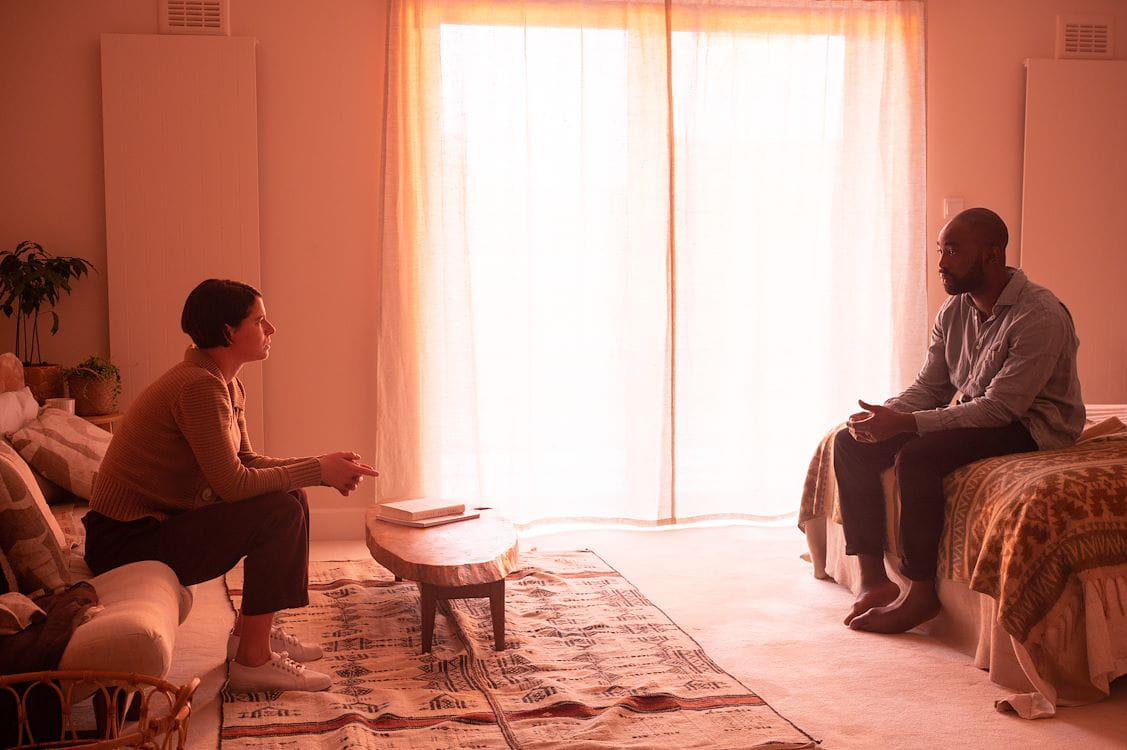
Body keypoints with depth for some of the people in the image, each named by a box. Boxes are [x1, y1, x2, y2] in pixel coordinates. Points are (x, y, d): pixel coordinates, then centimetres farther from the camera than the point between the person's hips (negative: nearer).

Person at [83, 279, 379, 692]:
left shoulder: (228, 385, 9)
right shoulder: (199, 386, -23)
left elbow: (247, 462, 11)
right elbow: (234, 483, -26)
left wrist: (320, 467, -2)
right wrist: (316, 470, -17)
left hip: (162, 520, 10)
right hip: (127, 541, -10)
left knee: (291, 498, 11)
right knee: (280, 513, -20)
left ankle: (249, 630, 18)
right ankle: (253, 659, -11)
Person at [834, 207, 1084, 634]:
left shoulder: (1041, 317, -21)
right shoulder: (954, 311, 4)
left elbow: (1000, 407, -27)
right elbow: (928, 387, 7)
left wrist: (905, 423, -30)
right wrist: (884, 415, -15)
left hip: (1031, 427, -8)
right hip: (972, 417, 8)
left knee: (917, 456, -33)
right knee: (850, 443, -7)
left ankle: (921, 594, -19)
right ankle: (873, 579, -8)